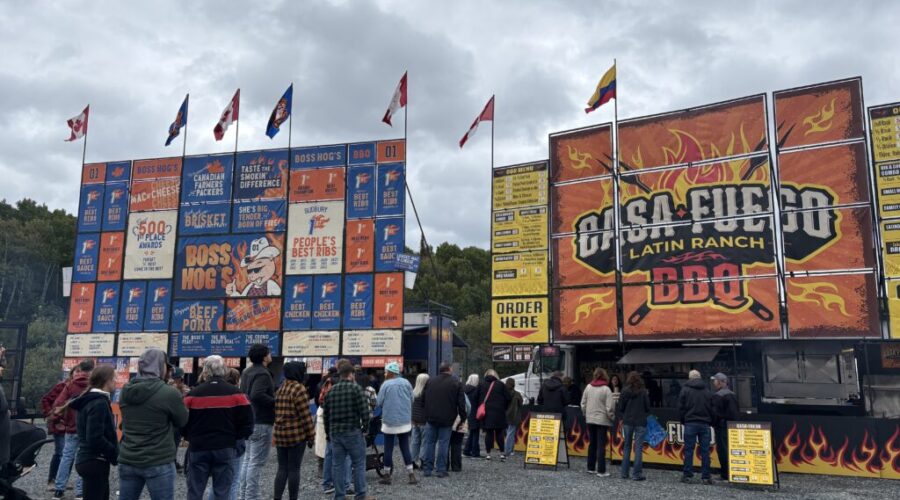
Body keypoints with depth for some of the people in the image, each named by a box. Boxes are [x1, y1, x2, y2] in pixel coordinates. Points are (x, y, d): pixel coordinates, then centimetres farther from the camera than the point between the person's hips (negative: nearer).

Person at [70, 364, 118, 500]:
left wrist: (112, 454, 10)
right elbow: (96, 438, -25)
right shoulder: (99, 403, -18)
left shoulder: (89, 400, 13)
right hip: (95, 462, -10)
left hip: (87, 459, 10)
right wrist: (116, 454, -14)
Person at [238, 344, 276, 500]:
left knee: (247, 459, 16)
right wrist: (275, 402, -21)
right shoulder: (262, 374, -18)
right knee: (256, 462, -6)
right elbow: (257, 395, -31)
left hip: (249, 421, 10)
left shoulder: (247, 372, 14)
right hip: (262, 423, -10)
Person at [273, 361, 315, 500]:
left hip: (279, 434, 7)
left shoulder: (281, 388, 12)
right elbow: (305, 415, -14)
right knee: (294, 469, 0)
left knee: (282, 468, 10)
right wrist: (311, 436, -8)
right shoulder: (299, 389, -12)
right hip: (297, 435, -7)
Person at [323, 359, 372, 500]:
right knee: (359, 464, 4)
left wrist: (328, 432, 23)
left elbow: (326, 414, 13)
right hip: (353, 432, -5)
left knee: (337, 465, 9)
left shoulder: (330, 391, 8)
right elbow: (364, 411, -14)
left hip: (335, 433, 5)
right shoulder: (357, 388, -9)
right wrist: (365, 427, 1)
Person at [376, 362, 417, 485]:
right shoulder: (406, 383, 0)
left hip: (390, 422, -4)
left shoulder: (386, 385, -12)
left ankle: (387, 475, 14)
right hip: (405, 422, 4)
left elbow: (379, 402, -7)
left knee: (388, 449, 7)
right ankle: (411, 474, 8)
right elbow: (411, 400, 6)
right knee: (405, 448, 11)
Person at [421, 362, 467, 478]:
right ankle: (441, 470, 5)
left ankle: (427, 469, 11)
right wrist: (462, 418, 2)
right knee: (443, 444, 4)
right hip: (447, 420, -2)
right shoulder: (456, 383, -5)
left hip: (431, 418, 3)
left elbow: (423, 399, 9)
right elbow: (461, 404, -6)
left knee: (429, 443, 9)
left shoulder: (430, 381, 5)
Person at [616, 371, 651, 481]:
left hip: (627, 422, 2)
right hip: (640, 423, -2)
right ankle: (636, 474, 0)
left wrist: (621, 418, 12)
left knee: (627, 447, 12)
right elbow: (648, 408, -2)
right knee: (638, 448, 1)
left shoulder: (624, 392, -3)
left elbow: (620, 408, -2)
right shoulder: (643, 392, -6)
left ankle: (624, 473, 16)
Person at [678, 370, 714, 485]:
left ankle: (687, 475, 1)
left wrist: (682, 421, 11)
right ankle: (705, 477, 4)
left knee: (689, 449, 1)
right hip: (705, 424, 2)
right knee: (705, 450, 3)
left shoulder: (685, 390, 0)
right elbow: (712, 408, 9)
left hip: (690, 423, -2)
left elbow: (681, 408, -1)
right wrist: (710, 422, 17)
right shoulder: (707, 391, 9)